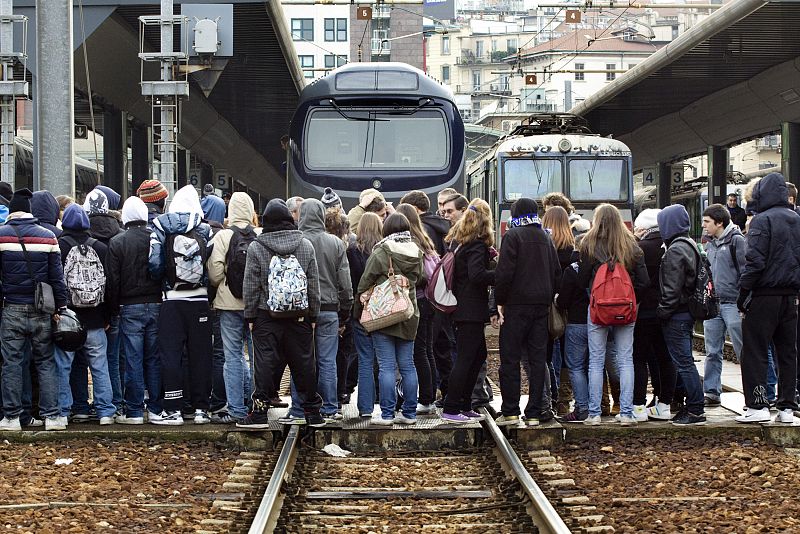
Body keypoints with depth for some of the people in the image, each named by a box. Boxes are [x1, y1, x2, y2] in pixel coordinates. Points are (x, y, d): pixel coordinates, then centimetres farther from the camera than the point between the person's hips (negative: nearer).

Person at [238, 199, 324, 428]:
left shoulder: (255, 248, -5)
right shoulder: (306, 245, 2)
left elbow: (250, 286, -3)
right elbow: (314, 284, 6)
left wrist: (250, 315, 5)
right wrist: (313, 314, 12)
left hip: (267, 315, -2)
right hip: (299, 315, 2)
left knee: (264, 362, 0)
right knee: (304, 363, 8)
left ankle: (260, 412, -1)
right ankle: (313, 413, 15)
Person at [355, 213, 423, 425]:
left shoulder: (380, 253, -11)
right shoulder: (416, 254, 4)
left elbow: (365, 284, -5)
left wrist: (358, 310, 6)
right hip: (409, 315, 5)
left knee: (386, 366, -3)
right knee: (407, 366, 10)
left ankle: (387, 414, -2)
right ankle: (409, 413, 13)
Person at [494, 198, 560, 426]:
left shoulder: (512, 236, -6)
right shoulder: (546, 238, 13)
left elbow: (504, 272, -14)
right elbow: (556, 273, 13)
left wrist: (499, 302, -7)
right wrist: (548, 298, 15)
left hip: (517, 304, -5)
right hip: (542, 305, 5)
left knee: (510, 358, 0)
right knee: (538, 359, 6)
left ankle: (510, 412, 0)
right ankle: (534, 413, 6)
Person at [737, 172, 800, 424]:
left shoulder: (762, 221, -10)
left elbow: (755, 261, -16)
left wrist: (743, 294, -9)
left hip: (764, 296, -6)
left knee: (754, 351, -1)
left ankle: (758, 405, -5)